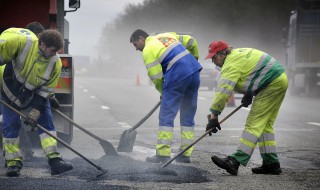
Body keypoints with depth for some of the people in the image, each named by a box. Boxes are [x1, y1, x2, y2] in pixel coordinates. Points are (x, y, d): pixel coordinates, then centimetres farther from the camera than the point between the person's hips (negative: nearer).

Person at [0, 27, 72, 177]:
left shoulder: (55, 63, -23)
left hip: (36, 94, 2)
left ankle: (54, 160, -7)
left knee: (46, 121, -6)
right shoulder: (22, 41, -34)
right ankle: (13, 163, 6)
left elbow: (46, 90, -16)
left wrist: (35, 112, -21)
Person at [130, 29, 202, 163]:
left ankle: (163, 154, -4)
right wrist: (195, 58, 36)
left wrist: (163, 92, 13)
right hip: (194, 73, 8)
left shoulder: (147, 51, -1)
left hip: (177, 77, -8)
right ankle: (186, 154, 14)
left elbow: (156, 77, -4)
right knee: (188, 117, 12)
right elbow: (191, 42, 22)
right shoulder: (166, 35, 21)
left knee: (166, 117, -1)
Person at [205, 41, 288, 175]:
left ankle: (236, 161, -23)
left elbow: (223, 91, -24)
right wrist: (249, 94, 16)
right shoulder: (237, 53, 14)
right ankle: (271, 163, 16)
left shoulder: (232, 64, -18)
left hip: (272, 85, -10)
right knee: (264, 125, 14)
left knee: (254, 123, -16)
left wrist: (213, 116, -24)